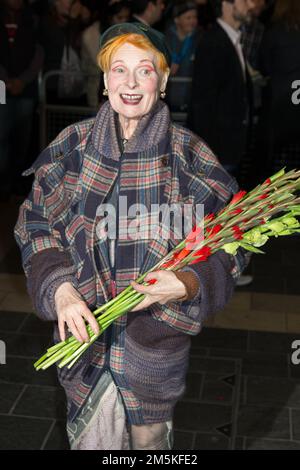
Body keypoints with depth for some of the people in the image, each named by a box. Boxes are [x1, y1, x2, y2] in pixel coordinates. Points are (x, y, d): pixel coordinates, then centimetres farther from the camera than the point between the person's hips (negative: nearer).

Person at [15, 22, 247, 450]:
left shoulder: (189, 155, -7)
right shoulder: (72, 147, -3)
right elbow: (37, 226, 2)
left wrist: (185, 285, -22)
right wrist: (60, 290, -13)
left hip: (160, 331, -1)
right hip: (84, 323, 1)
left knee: (151, 435, 19)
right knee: (93, 438, 15)